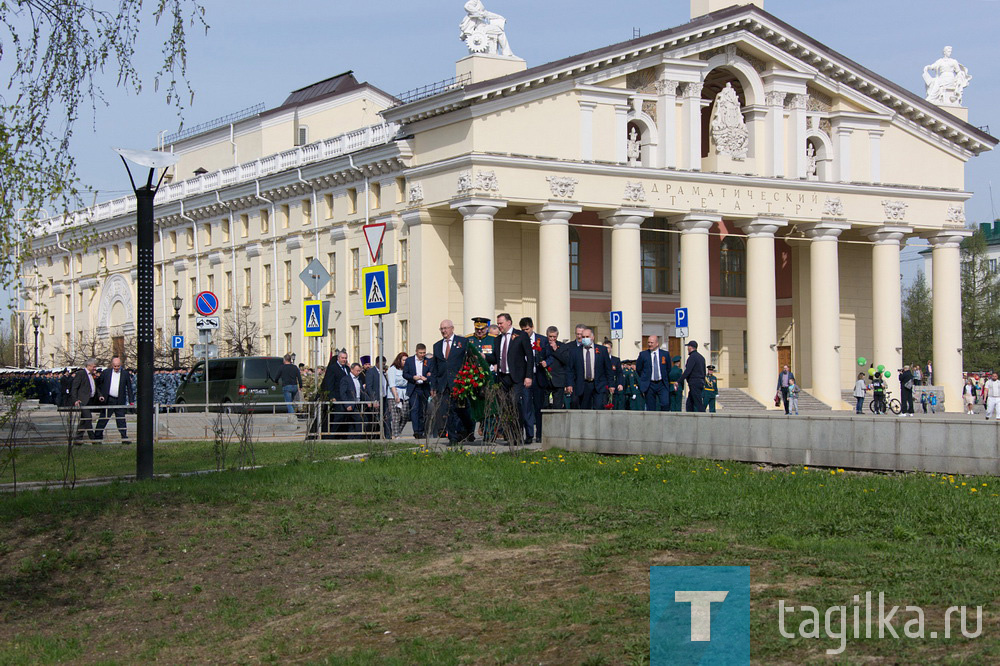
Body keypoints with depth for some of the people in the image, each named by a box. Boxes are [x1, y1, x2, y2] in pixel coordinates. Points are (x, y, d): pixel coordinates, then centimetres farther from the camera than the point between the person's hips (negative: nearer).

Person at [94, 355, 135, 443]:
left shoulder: (125, 373, 4)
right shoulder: (106, 372, 5)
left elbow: (129, 388, 7)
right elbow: (99, 385, 12)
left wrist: (131, 401, 3)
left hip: (120, 401, 0)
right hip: (108, 400, 0)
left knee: (121, 420, 2)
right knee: (103, 420, 4)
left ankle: (124, 438, 5)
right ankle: (98, 436, 12)